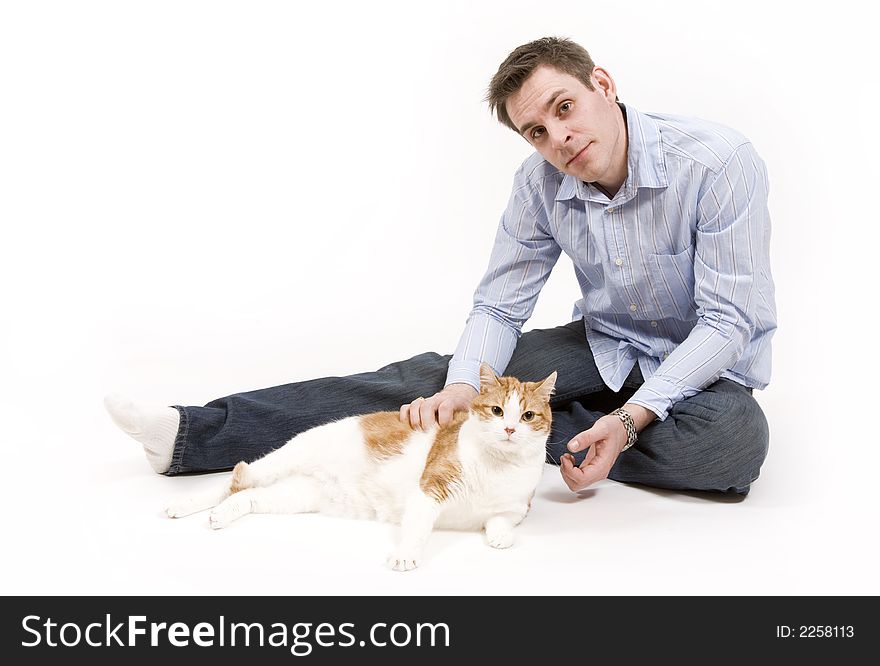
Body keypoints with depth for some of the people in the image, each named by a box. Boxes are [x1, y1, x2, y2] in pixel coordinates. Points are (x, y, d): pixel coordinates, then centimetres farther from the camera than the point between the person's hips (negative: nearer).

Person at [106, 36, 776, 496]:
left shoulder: (720, 162, -24)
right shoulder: (542, 182, -10)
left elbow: (729, 319, -23)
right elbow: (499, 308, -7)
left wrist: (630, 419, -35)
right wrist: (462, 387, -28)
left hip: (702, 365, -2)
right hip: (603, 347, 2)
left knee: (734, 438, -38)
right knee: (432, 377, -15)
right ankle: (196, 434, -16)